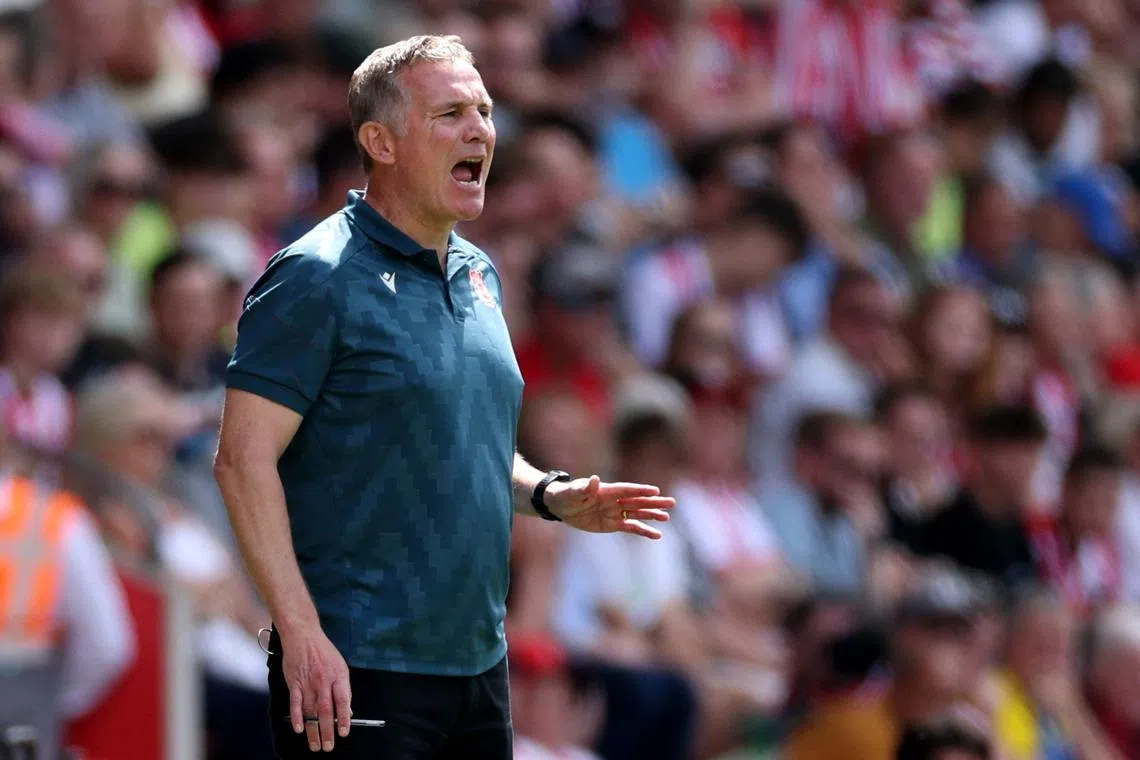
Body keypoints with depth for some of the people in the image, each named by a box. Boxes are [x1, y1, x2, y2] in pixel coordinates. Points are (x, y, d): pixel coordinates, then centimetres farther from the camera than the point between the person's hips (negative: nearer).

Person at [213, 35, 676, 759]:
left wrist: (552, 495, 7)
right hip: (354, 672, -8)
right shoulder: (318, 278, -10)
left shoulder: (478, 274, 15)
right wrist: (301, 633, -21)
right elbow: (244, 459, -15)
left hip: (478, 665, 8)